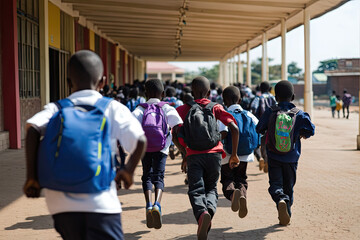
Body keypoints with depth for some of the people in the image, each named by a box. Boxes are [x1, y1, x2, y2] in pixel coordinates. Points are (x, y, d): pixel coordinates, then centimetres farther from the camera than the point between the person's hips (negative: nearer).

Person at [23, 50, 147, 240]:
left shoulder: (56, 109, 9)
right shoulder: (112, 108, 5)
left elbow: (33, 129, -10)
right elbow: (140, 140, -6)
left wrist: (31, 177, -5)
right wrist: (128, 171, 11)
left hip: (62, 203, 3)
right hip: (101, 202, -3)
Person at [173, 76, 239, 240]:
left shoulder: (183, 109, 8)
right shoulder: (216, 108, 8)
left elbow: (175, 137, 3)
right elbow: (234, 129, -2)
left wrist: (185, 154, 19)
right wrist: (234, 154, 6)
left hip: (193, 157, -1)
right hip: (214, 154, 1)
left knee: (196, 191, -1)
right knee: (211, 188, 16)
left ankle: (202, 213, -33)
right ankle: (210, 209, -17)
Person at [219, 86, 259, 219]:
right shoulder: (249, 115, 6)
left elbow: (223, 133, -24)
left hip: (228, 156, -3)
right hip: (245, 156, 3)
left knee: (227, 180, 9)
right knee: (241, 179, 18)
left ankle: (232, 193, -28)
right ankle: (242, 193, -18)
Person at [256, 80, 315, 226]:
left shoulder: (270, 112, -5)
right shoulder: (299, 114, -5)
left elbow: (259, 129, 2)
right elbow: (311, 129, -10)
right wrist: (303, 134, 11)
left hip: (274, 157, -1)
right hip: (292, 158, 1)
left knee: (275, 184, 1)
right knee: (288, 186, 14)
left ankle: (281, 199, -31)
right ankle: (285, 216, 19)